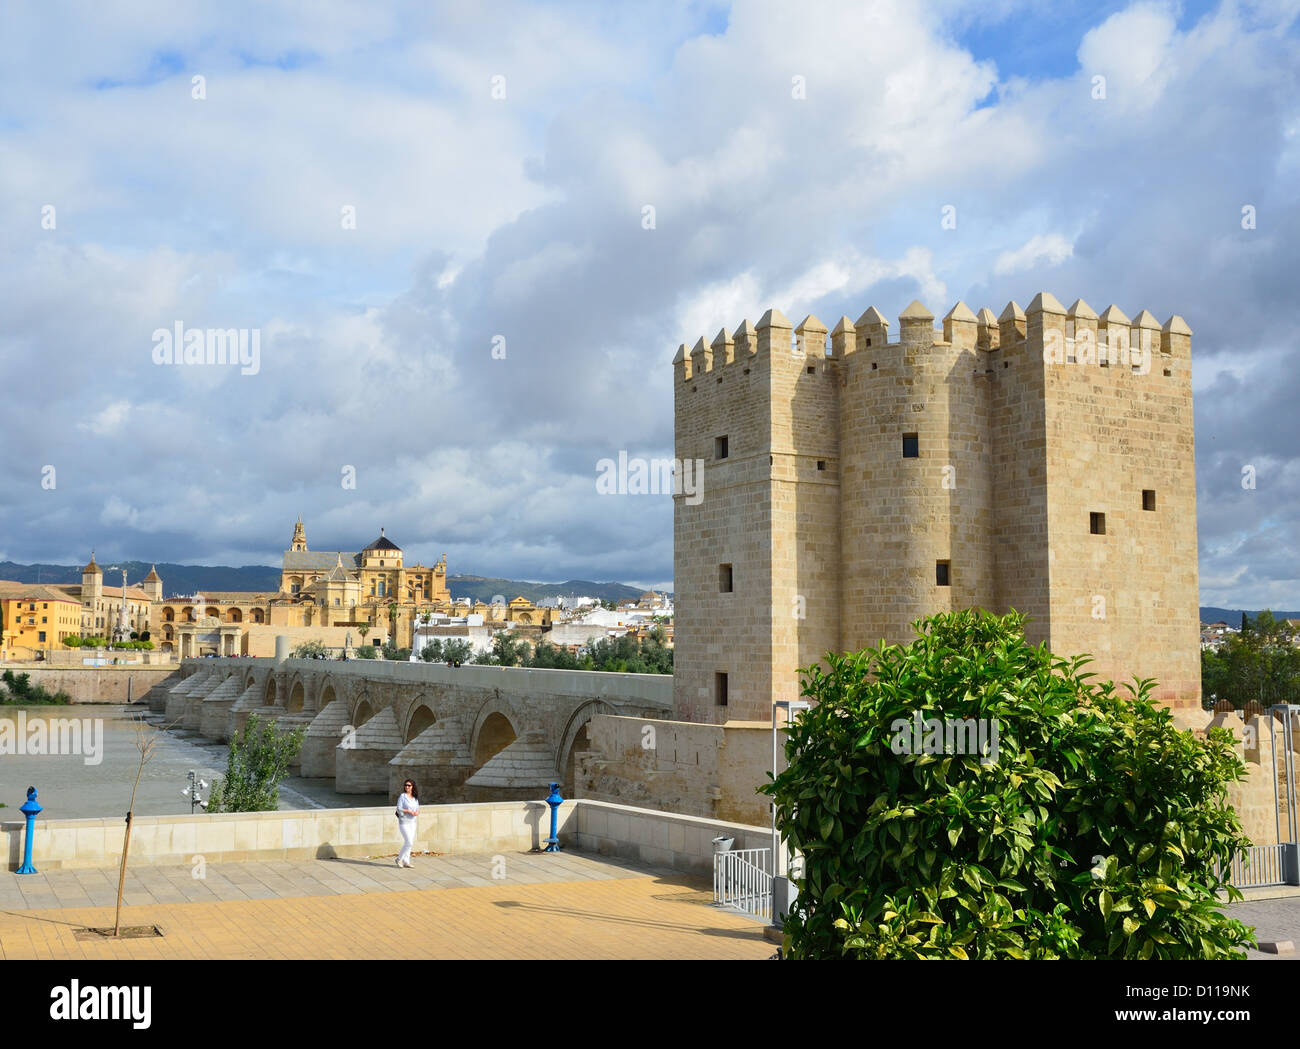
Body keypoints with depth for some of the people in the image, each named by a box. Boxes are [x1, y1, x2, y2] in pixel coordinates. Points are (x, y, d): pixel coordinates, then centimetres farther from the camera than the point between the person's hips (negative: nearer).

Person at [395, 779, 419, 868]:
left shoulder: (415, 797, 9)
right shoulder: (402, 796, -8)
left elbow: (418, 808, 13)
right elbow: (399, 809, -12)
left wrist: (417, 812, -9)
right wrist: (409, 811, -21)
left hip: (412, 821, 6)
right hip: (404, 822, -6)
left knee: (409, 842, 7)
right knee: (409, 842, -11)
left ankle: (406, 862, 14)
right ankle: (399, 859, 4)